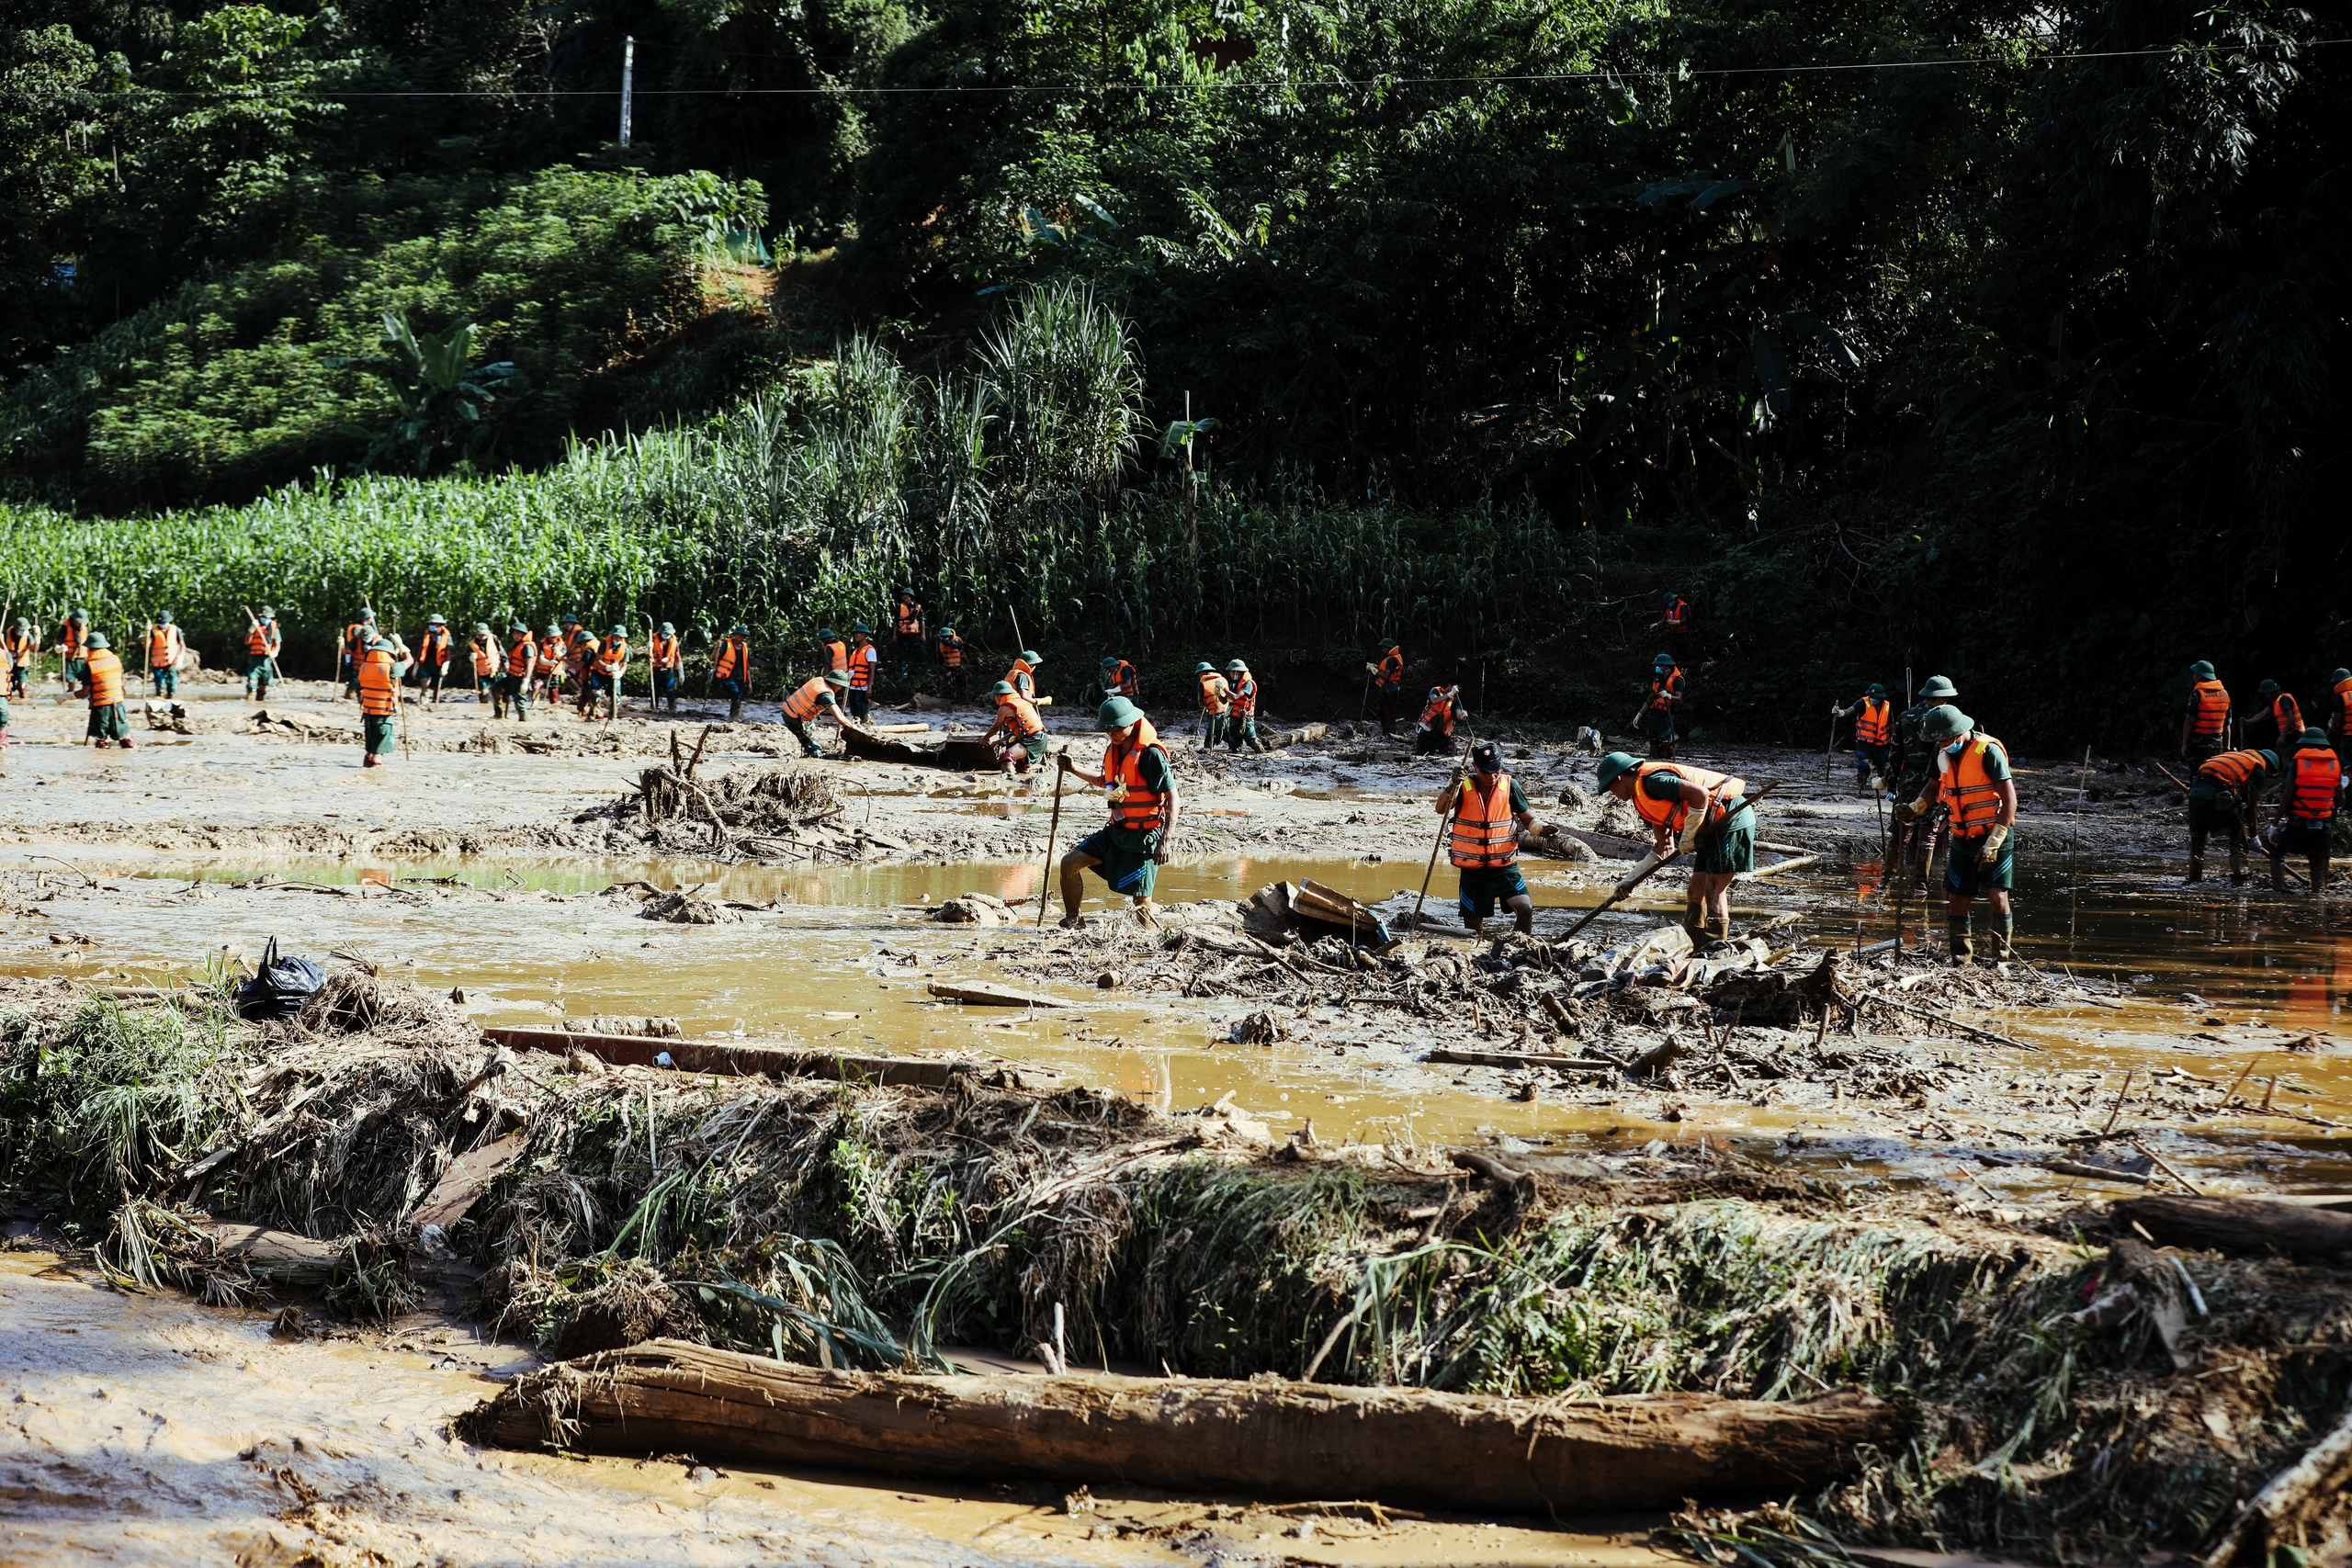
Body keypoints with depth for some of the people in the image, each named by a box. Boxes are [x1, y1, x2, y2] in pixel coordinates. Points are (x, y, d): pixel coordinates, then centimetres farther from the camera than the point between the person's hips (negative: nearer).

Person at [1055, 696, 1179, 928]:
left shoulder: (1151, 754, -19)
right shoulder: (1113, 750, 6)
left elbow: (1172, 798, -20)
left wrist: (1165, 841, -26)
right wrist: (1074, 769, 15)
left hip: (1144, 837, -8)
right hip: (1116, 831, 8)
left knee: (1140, 898, -5)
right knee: (1070, 863, 1)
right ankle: (1071, 922, 14)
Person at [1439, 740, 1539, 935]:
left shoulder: (1509, 785, -3)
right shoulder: (1463, 786, -6)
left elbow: (1528, 818, 4)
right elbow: (1441, 809, -23)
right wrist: (1453, 785, -43)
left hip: (1504, 867, 0)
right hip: (1472, 869, 0)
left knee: (1525, 908, -18)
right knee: (1472, 927, 6)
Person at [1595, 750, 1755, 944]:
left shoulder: (1652, 781, -14)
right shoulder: (1644, 797, 17)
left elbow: (1700, 794, -26)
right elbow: (1664, 848, 20)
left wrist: (1688, 836, -16)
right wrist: (1630, 880, 19)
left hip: (1732, 818, -10)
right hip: (1717, 826, 10)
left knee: (1713, 891, -9)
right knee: (1697, 890, 11)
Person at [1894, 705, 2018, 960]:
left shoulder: (1988, 751, -18)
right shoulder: (1942, 751, 3)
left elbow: (2009, 800, -20)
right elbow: (1935, 785, 20)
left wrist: (1993, 843, -23)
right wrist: (1915, 808, -1)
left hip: (1995, 836, -6)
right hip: (1962, 840, 6)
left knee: (1997, 897, -14)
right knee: (1957, 900, 3)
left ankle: (2001, 960, -6)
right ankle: (1961, 959, 13)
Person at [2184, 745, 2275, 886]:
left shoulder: (2237, 755, 33)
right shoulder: (2259, 769, 12)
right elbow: (2252, 806, 11)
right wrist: (2253, 835, 21)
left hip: (2195, 791, 6)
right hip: (2216, 794, -6)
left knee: (2197, 836, 21)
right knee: (2238, 835, 12)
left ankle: (2194, 878, 23)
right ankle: (2238, 877, 10)